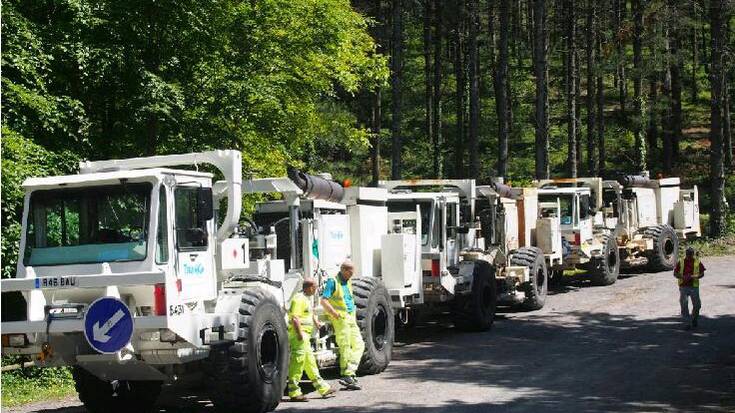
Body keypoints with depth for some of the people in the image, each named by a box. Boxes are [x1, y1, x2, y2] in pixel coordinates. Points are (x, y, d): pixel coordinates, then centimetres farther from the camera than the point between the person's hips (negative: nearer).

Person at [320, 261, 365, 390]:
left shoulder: (348, 283, 16)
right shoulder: (332, 282, -8)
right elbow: (324, 301, -16)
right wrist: (334, 313, -26)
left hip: (351, 319, 8)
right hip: (340, 319, -8)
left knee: (359, 345, 3)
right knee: (345, 348, -6)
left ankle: (349, 373, 2)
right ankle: (347, 376, -1)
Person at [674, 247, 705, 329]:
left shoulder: (697, 262, 2)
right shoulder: (681, 262, 2)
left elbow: (702, 273, 5)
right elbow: (675, 273, 4)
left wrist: (694, 277, -14)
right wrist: (683, 277, -15)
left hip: (694, 286, 0)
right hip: (683, 286, 0)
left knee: (697, 305, 5)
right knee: (684, 306, -5)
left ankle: (694, 319, 32)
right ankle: (687, 323, 2)